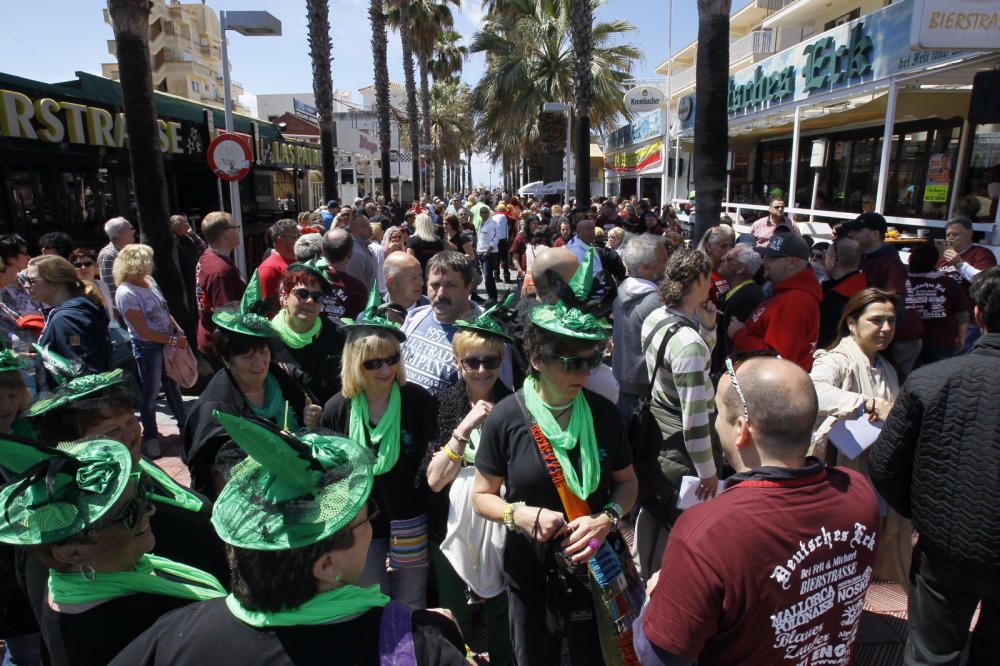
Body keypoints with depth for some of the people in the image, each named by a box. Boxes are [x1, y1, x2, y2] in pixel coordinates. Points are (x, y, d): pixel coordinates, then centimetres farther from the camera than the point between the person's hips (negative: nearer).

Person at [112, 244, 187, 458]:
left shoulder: (149, 280, 2)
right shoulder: (126, 293, -20)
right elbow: (143, 331, -20)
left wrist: (178, 331, -1)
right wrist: (173, 341, -18)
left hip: (167, 341, 7)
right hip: (147, 347, -7)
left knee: (173, 385, 20)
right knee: (150, 393, 9)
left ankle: (184, 425, 35)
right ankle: (150, 436, 26)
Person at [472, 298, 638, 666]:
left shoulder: (603, 413, -9)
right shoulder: (505, 418, -16)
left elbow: (626, 481, 3)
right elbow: (482, 495, -6)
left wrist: (606, 519, -16)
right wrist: (520, 515, -25)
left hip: (595, 564, 2)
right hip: (530, 571, -1)